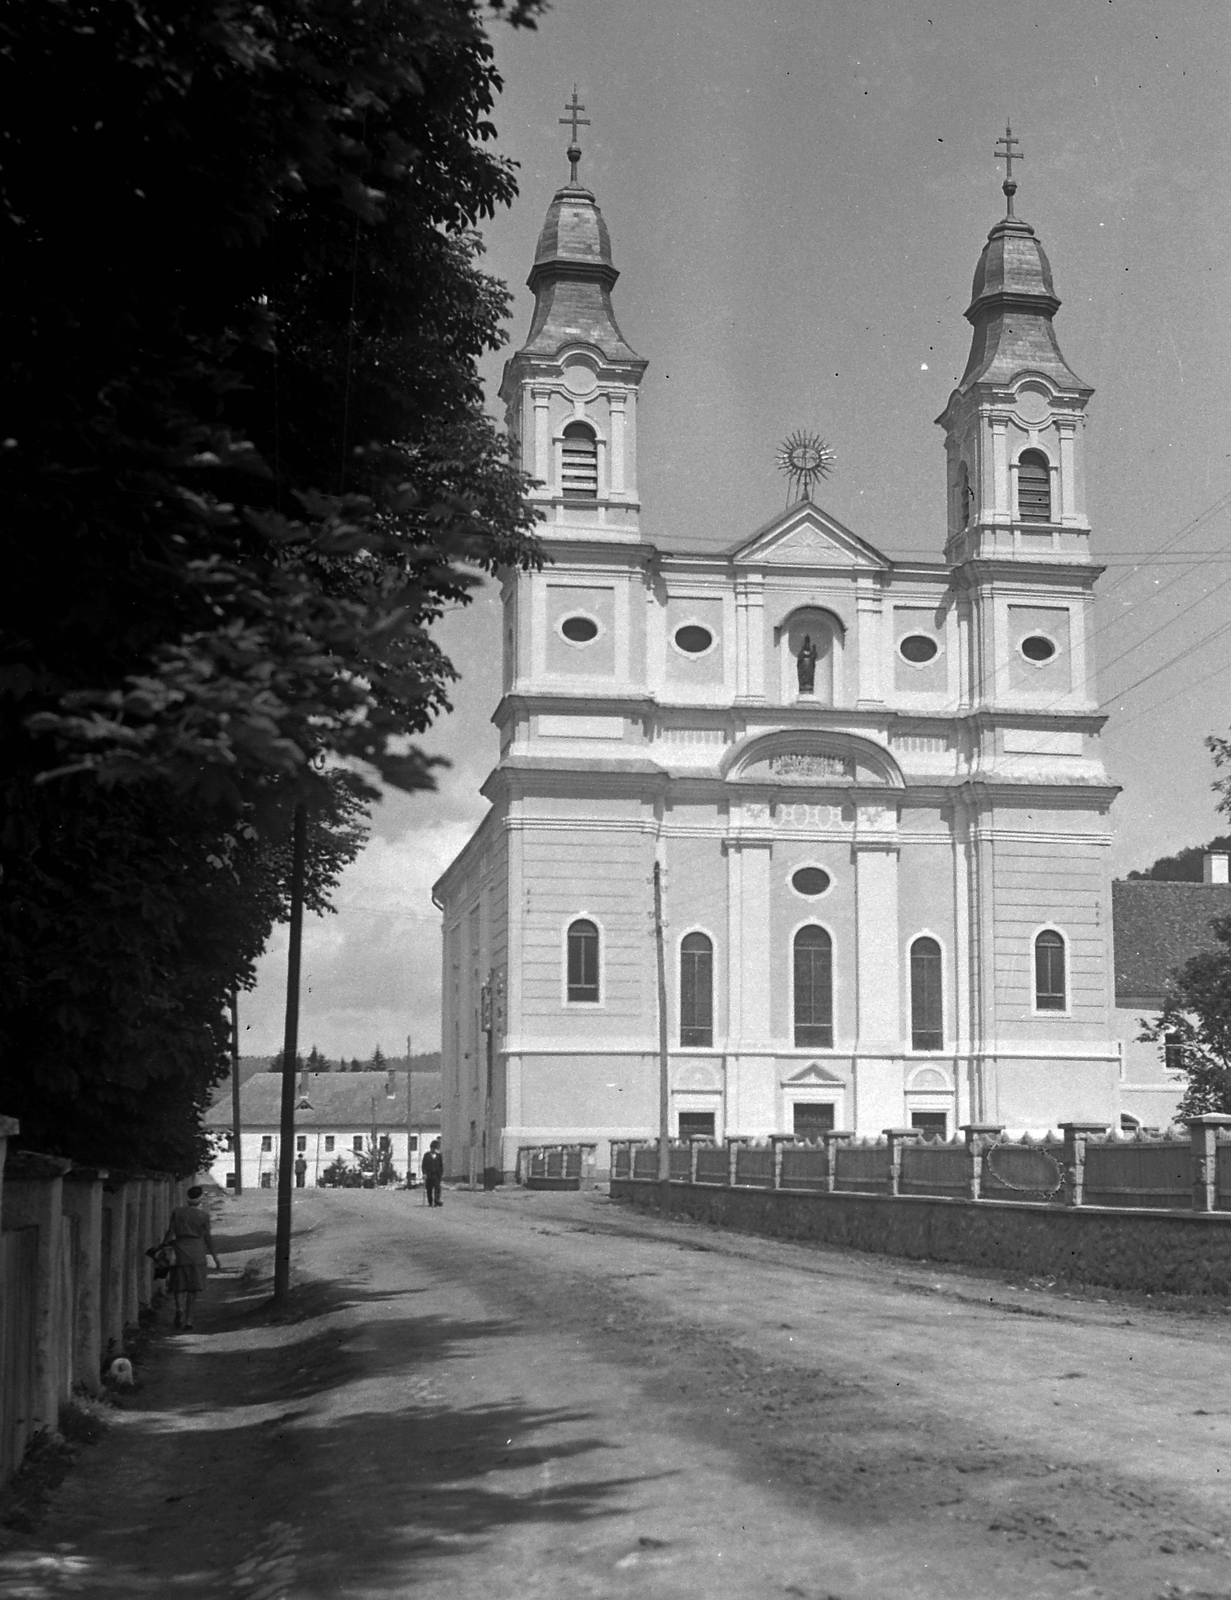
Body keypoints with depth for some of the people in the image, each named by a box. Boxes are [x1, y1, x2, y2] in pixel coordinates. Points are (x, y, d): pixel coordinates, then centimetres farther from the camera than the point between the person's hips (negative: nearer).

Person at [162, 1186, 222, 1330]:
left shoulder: (177, 1211, 0)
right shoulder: (203, 1215, -3)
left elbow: (170, 1233, -2)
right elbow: (207, 1237, -1)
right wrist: (216, 1258, 5)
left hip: (179, 1250, 1)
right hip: (196, 1251, -1)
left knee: (179, 1285, 8)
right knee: (193, 1287, 9)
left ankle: (179, 1308, -21)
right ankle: (188, 1319, 4)